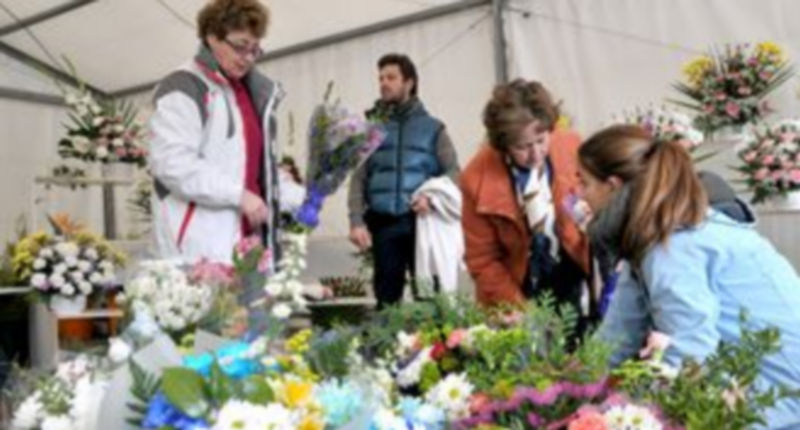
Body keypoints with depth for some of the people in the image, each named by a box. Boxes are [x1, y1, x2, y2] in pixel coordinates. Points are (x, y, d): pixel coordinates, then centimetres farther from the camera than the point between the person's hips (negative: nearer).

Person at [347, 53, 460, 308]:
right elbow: (358, 178, 6)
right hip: (383, 224, 1)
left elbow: (454, 172, 6)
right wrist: (357, 220, -7)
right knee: (386, 296, 6)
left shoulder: (431, 127, 10)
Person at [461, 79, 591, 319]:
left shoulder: (572, 148, -14)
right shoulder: (478, 180, -19)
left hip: (572, 279, 2)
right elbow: (482, 261, -11)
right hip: (520, 289, -2)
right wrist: (520, 310, -15)